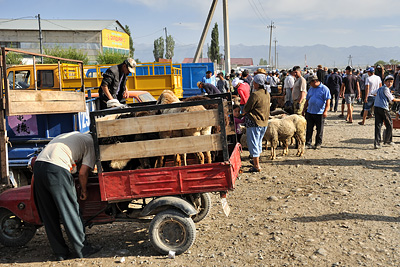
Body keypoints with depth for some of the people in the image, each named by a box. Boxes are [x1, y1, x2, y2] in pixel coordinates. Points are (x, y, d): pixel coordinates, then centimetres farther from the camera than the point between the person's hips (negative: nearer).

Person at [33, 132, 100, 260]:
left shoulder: (74, 135, 30)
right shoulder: (91, 143, 9)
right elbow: (83, 173, 4)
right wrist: (83, 190, 19)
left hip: (38, 165, 8)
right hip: (57, 170, -7)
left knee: (49, 215, 12)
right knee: (70, 212, 4)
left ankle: (60, 252, 21)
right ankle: (83, 250, 15)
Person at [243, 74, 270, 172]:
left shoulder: (255, 94, -20)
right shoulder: (267, 94, 6)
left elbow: (246, 108, -13)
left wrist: (244, 113, 11)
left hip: (254, 122, -8)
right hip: (264, 122, 8)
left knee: (253, 143, 0)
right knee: (259, 142, 22)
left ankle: (257, 166, 2)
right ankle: (256, 161, 36)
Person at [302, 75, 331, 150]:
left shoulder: (324, 89, -5)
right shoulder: (311, 89, 14)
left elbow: (328, 101, -10)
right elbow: (307, 100, 21)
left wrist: (325, 111, -17)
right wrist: (304, 109, 17)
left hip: (320, 113, -5)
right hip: (310, 112, 6)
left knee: (319, 130, 4)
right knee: (309, 129, 5)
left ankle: (318, 144, 14)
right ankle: (308, 143, 11)